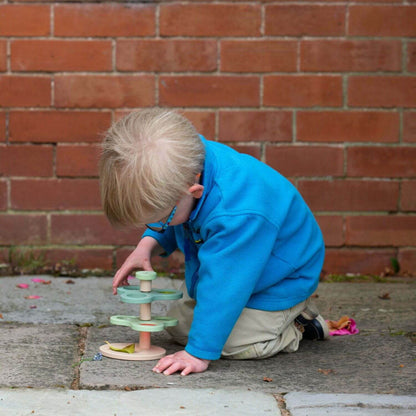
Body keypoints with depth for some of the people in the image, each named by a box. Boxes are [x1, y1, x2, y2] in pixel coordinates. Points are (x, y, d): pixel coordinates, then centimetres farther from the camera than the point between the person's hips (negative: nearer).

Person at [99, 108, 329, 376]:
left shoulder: (238, 215, -45)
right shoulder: (190, 162, -20)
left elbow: (222, 287, -39)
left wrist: (200, 353, -35)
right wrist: (148, 245, -13)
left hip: (279, 281, -9)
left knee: (236, 343, -24)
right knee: (178, 325, 9)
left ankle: (299, 325, 2)